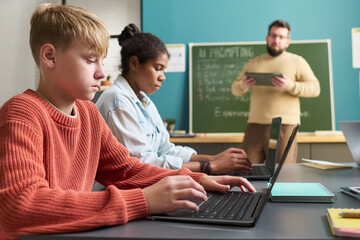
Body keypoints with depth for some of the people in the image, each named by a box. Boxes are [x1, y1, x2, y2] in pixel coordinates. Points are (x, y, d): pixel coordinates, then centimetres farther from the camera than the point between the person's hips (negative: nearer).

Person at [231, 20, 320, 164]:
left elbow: (315, 88, 0)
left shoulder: (297, 61, 10)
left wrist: (290, 86, -17)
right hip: (255, 125, 3)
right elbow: (235, 89, 18)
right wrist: (243, 86, -7)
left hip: (285, 126, -2)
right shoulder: (254, 63, 19)